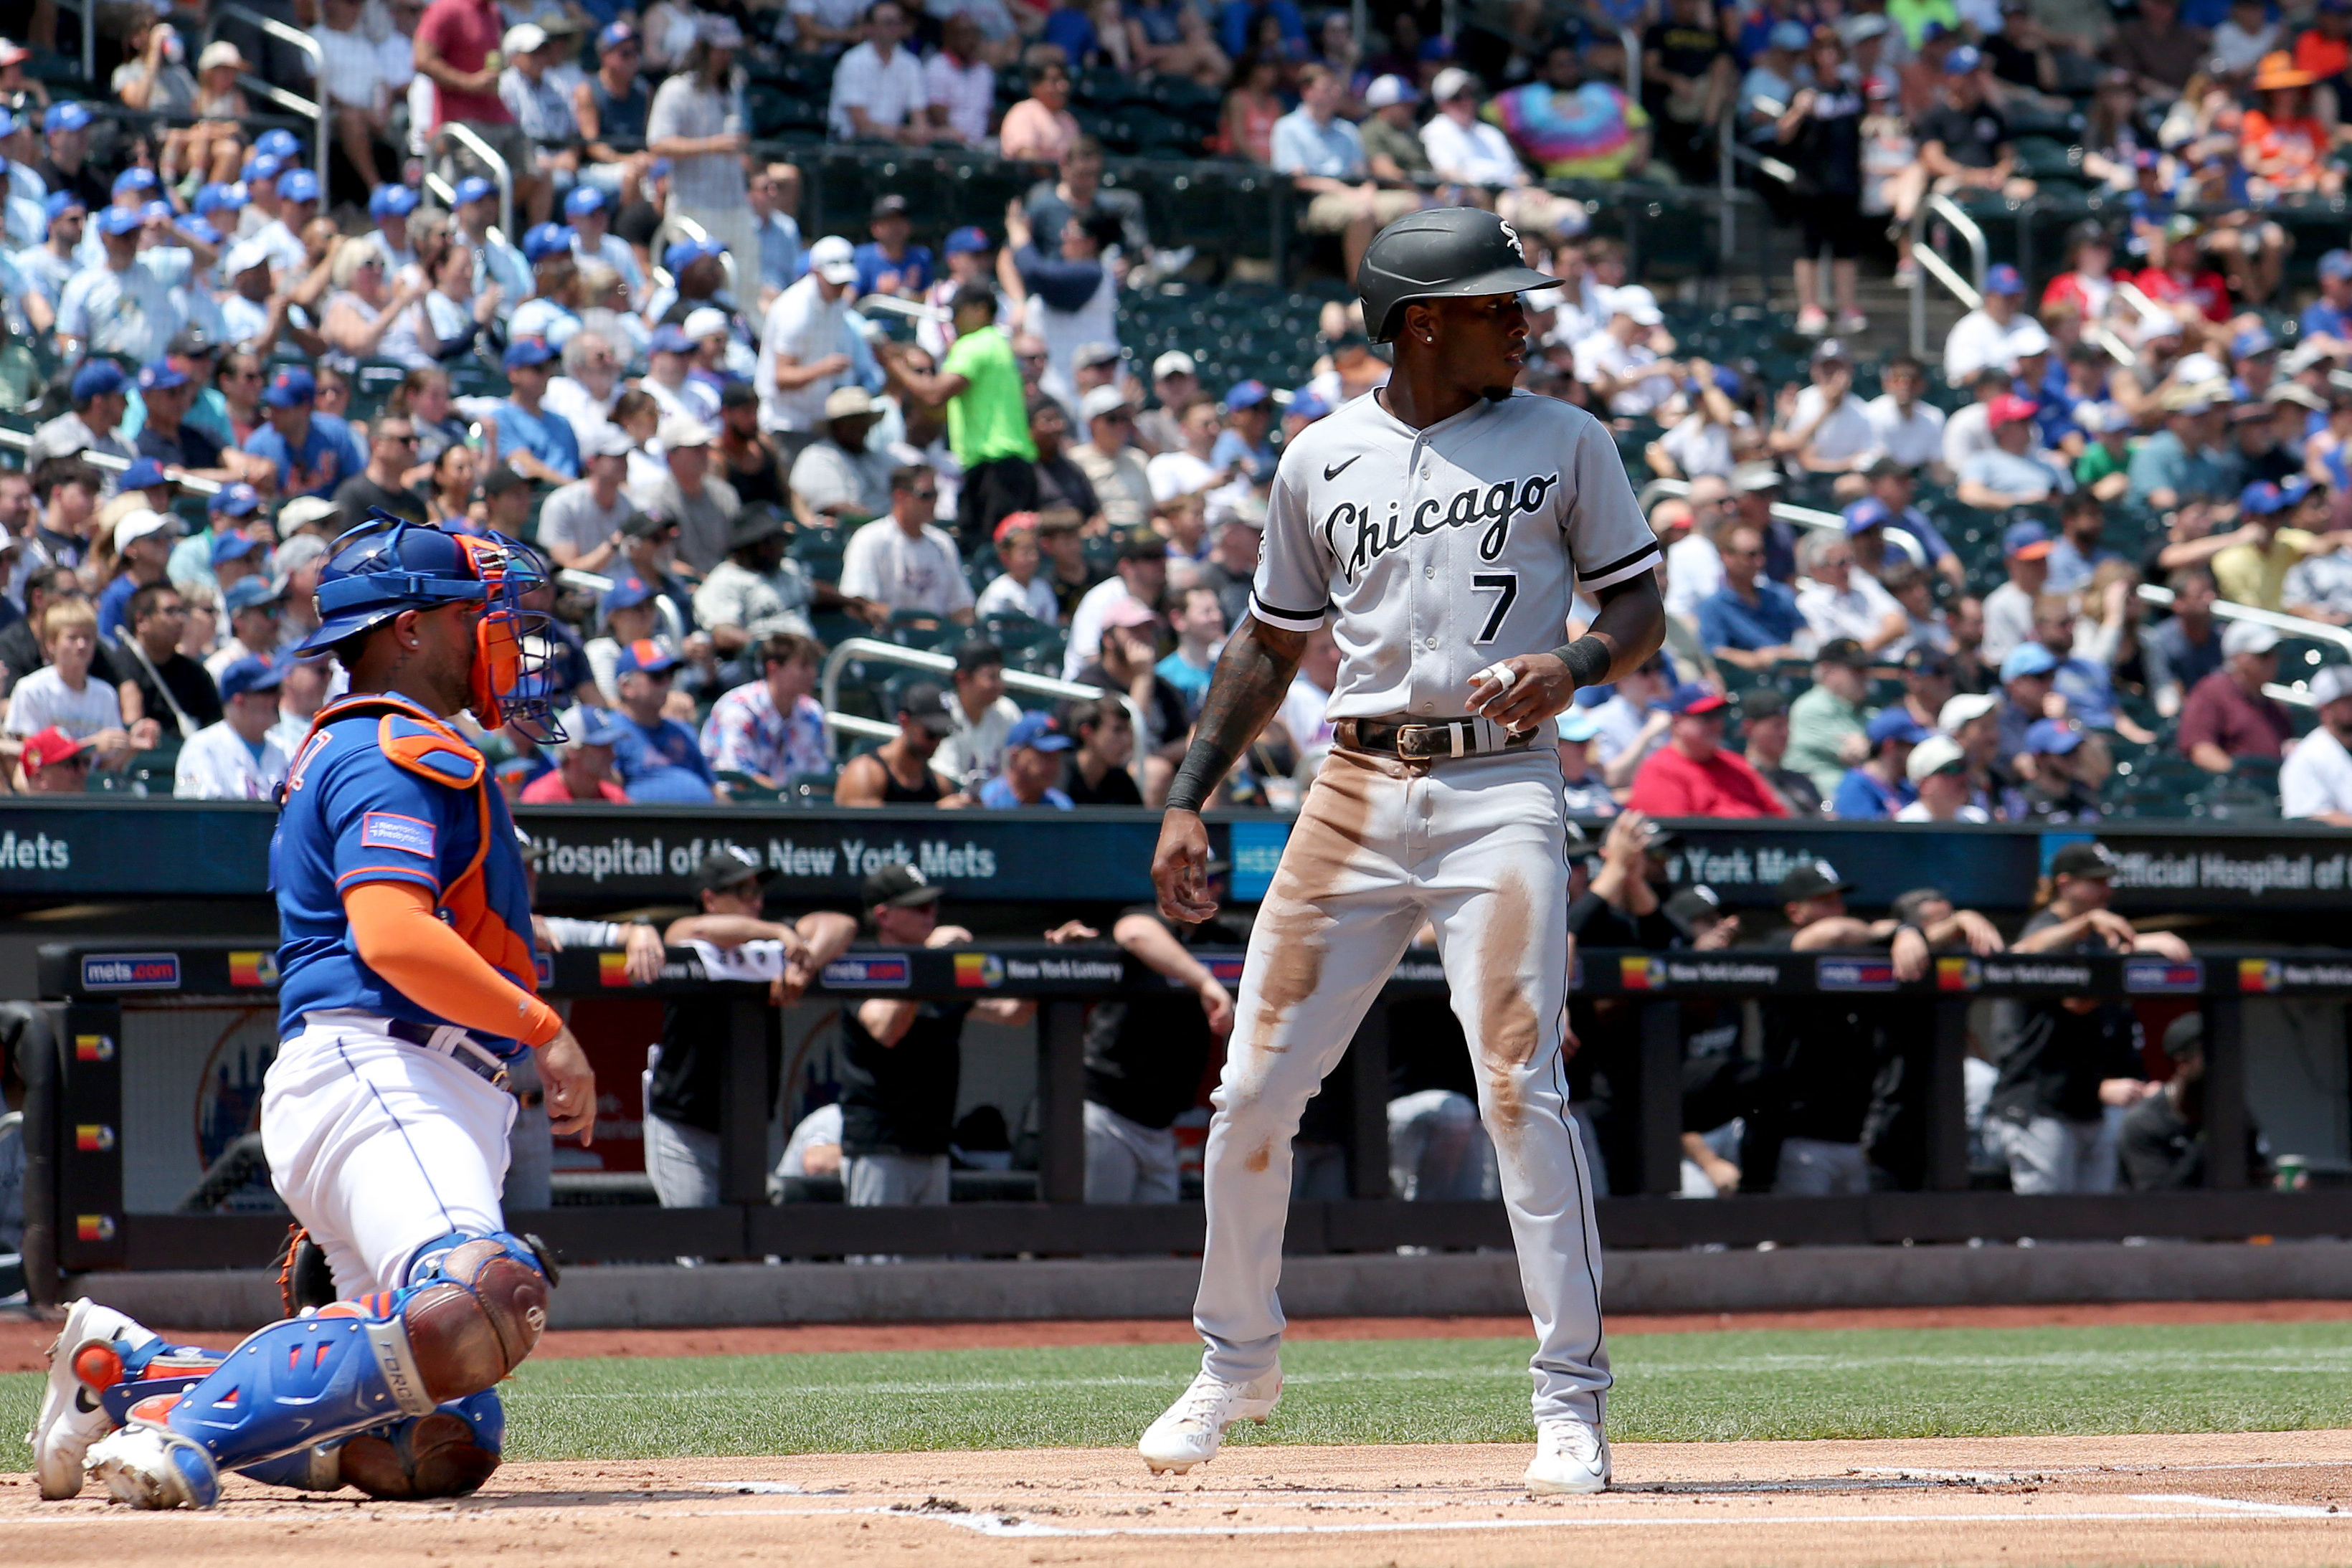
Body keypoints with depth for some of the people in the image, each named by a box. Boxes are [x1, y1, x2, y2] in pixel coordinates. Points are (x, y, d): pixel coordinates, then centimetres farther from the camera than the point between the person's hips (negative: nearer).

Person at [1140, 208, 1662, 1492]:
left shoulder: (1566, 443, 4)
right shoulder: (1321, 460, 9)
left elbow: (1640, 607, 7)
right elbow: (1270, 642, 17)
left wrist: (1573, 668, -15)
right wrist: (1188, 800, 10)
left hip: (1501, 791, -3)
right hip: (1356, 793, 3)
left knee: (1519, 1088, -14)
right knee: (1254, 1091, 2)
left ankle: (1571, 1398, -8)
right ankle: (1237, 1361, 22)